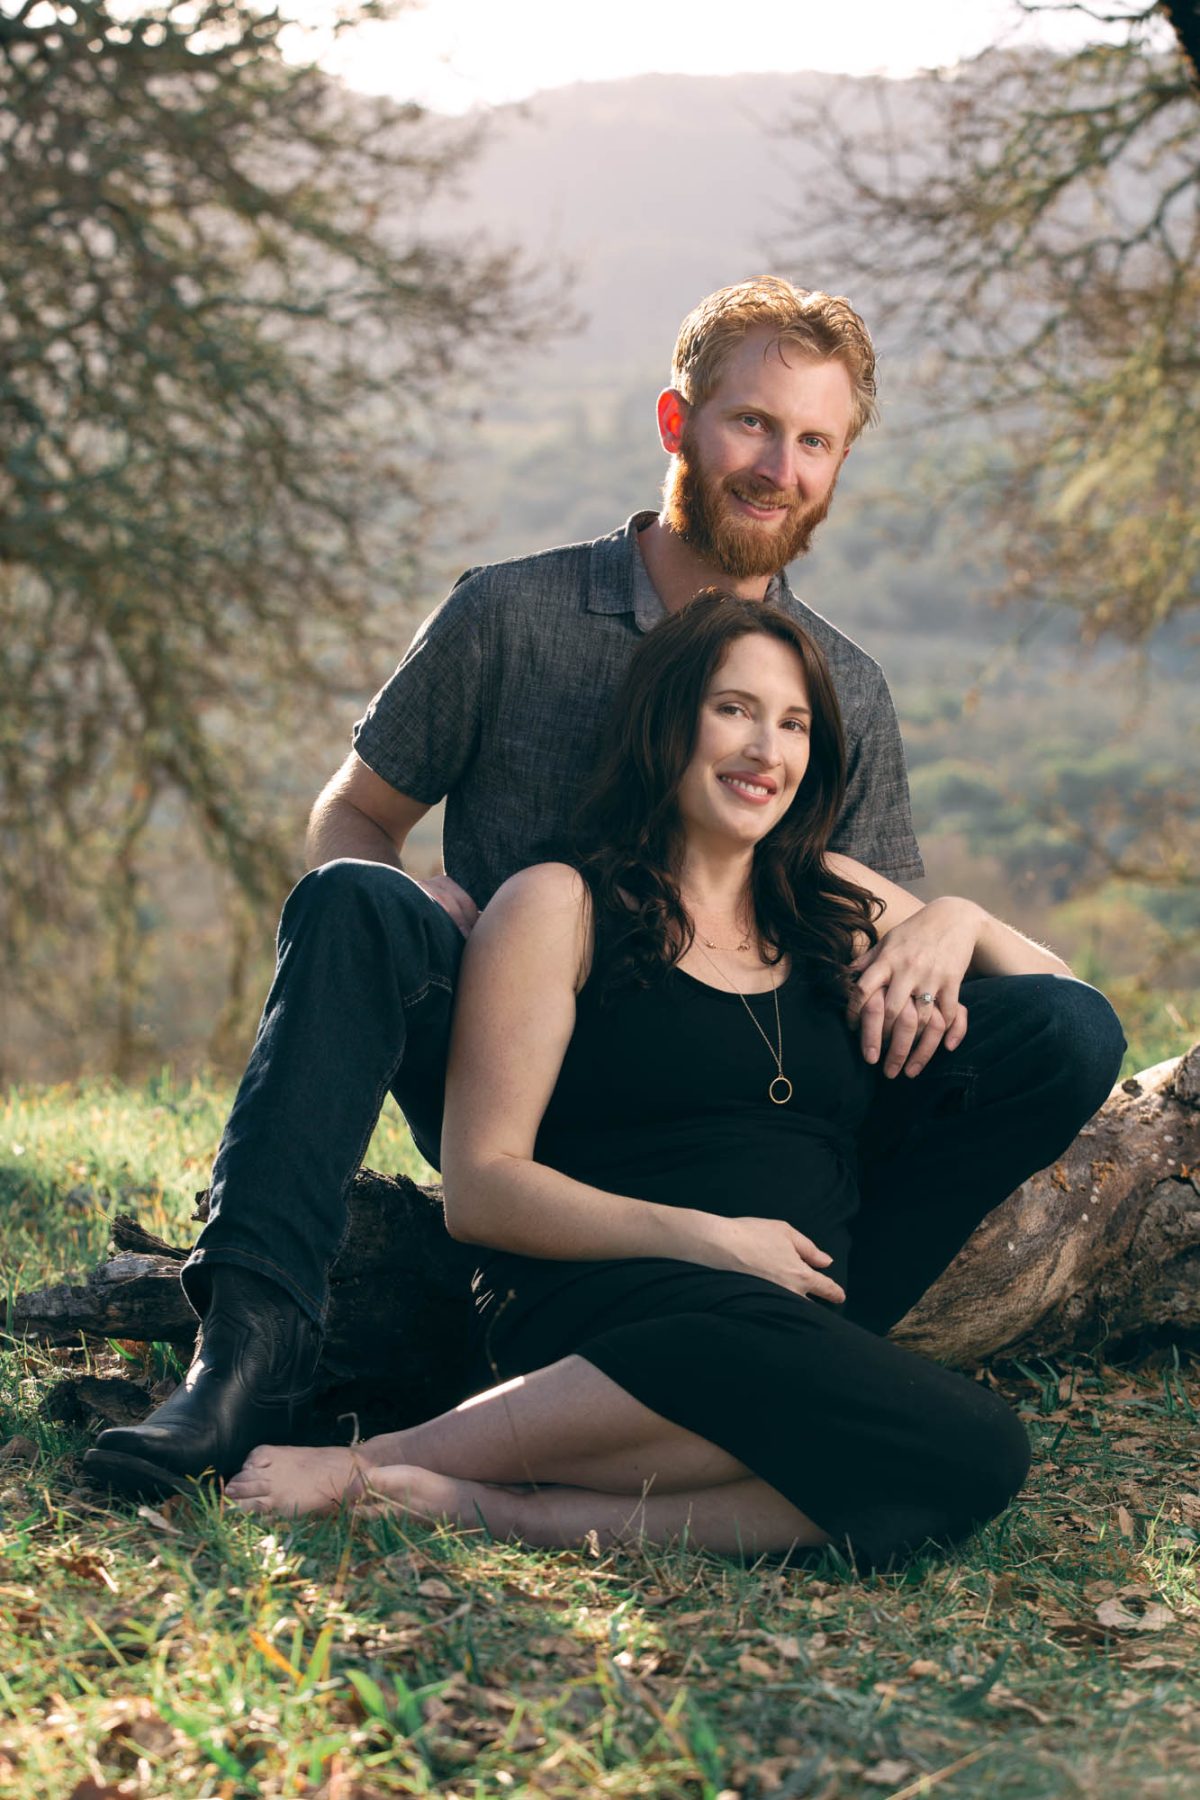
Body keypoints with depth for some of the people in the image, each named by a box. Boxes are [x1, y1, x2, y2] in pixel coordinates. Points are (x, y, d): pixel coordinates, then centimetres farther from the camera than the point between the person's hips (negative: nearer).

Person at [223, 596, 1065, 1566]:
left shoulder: (833, 903, 23)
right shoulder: (561, 906, 8)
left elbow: (1059, 995, 34)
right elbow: (481, 1190, 1)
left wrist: (958, 922, 11)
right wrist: (703, 1238, -11)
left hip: (809, 1323, 5)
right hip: (602, 1302, -5)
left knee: (979, 1454, -31)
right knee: (761, 1341, -41)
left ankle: (510, 1508, -29)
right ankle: (392, 1454, -24)